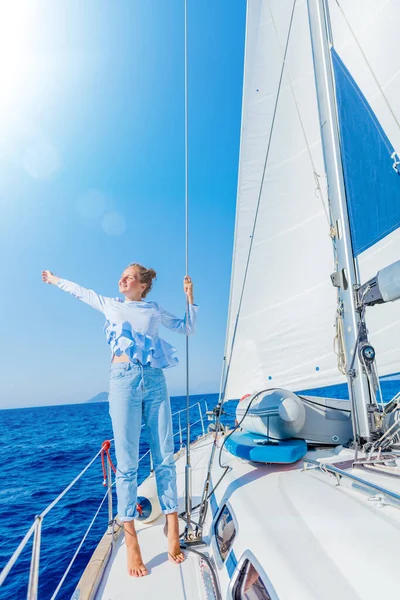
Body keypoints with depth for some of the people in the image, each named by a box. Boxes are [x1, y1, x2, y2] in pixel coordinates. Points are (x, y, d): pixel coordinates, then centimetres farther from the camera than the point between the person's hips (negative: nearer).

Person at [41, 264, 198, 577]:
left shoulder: (155, 310, 15)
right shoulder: (110, 304, 15)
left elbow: (188, 326, 21)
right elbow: (80, 291, 30)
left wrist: (189, 295, 12)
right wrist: (54, 279, 44)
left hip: (155, 380, 2)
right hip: (124, 381, -1)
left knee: (165, 456, 1)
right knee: (127, 462, -3)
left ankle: (173, 531, 10)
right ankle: (131, 543, 5)